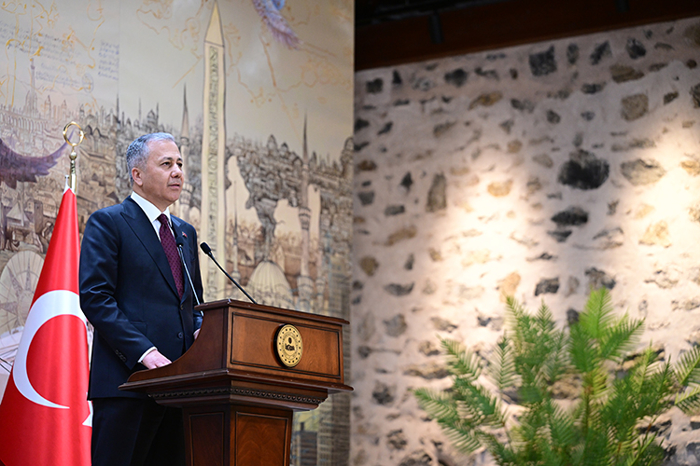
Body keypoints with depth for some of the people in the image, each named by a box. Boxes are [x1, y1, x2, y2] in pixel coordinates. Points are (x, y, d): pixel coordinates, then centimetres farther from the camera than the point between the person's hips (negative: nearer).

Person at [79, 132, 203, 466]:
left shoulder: (186, 233, 23)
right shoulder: (108, 223, 1)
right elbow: (94, 297, -9)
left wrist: (200, 329, 2)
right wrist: (143, 352, -19)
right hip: (127, 380, -6)